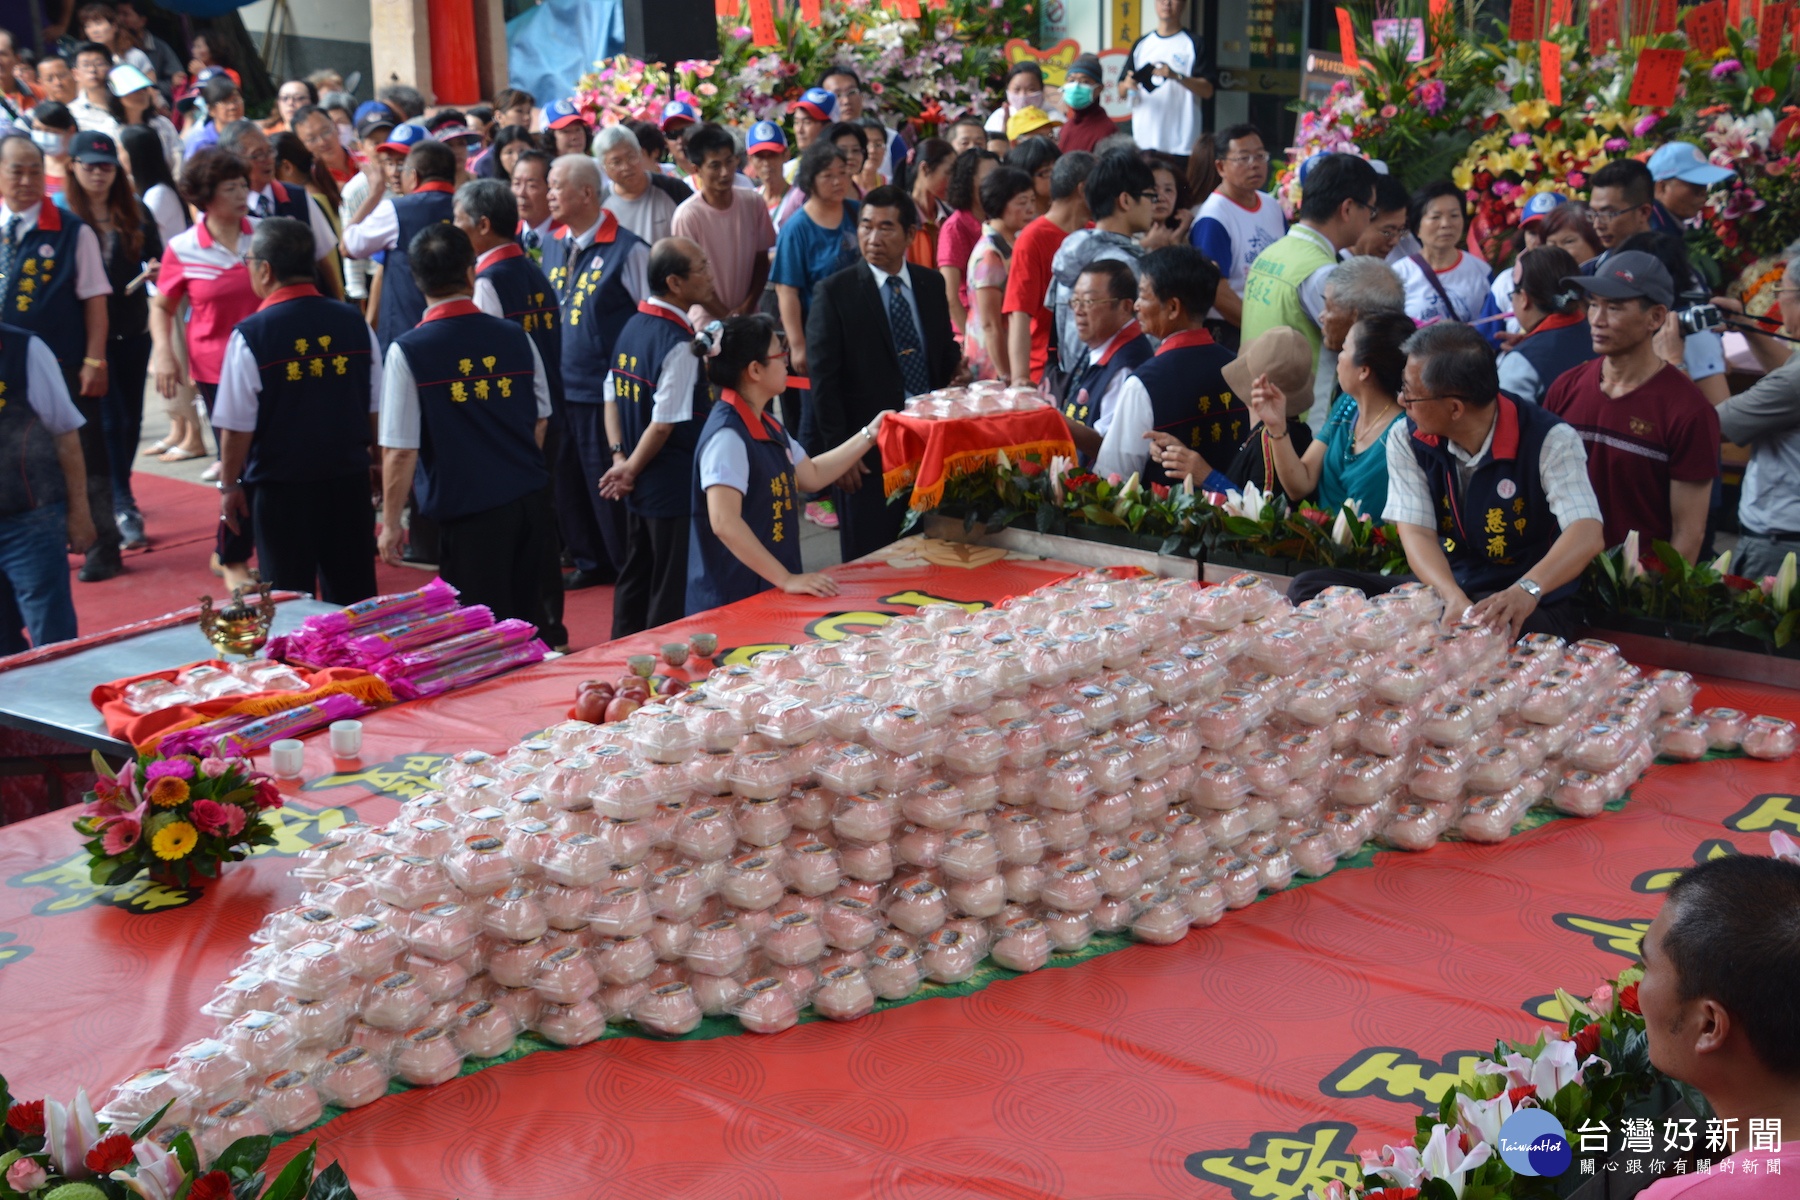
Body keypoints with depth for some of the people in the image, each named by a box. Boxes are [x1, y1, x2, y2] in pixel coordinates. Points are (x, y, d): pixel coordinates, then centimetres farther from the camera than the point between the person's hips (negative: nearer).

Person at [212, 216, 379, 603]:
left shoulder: (250, 336, -13)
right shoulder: (355, 324, -2)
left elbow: (236, 428, -10)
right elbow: (375, 410, 6)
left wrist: (229, 486, 2)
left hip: (282, 487, -4)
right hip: (350, 479, 4)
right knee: (353, 597, 14)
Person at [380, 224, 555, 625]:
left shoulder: (407, 352, -10)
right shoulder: (516, 338, 2)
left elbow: (400, 451, -11)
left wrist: (391, 523, -1)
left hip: (467, 514, -4)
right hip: (532, 502, 4)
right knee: (524, 625, 17)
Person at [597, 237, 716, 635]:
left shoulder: (633, 326, 6)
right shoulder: (679, 344, -21)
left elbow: (612, 396, 9)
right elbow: (665, 423, -22)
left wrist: (620, 458, 2)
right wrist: (631, 469, -9)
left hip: (640, 491, 9)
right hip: (676, 493, -9)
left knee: (636, 579, 20)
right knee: (672, 596, 2)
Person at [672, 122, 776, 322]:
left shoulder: (753, 203, -4)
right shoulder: (687, 216, -15)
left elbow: (761, 259, 5)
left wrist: (747, 306, -6)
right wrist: (727, 318, -11)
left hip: (750, 314, 4)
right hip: (708, 318, -4)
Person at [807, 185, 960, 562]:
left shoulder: (932, 284, 9)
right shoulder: (836, 291, -5)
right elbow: (824, 379, -7)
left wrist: (956, 364, -2)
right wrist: (839, 449, -11)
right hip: (869, 452, -4)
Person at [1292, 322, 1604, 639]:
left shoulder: (1551, 440, -14)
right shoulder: (1406, 438, -2)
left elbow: (1587, 533, -27)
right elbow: (1417, 533, -10)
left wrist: (1526, 591, -49)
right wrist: (1455, 599, -32)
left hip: (1532, 604, -5)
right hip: (1442, 588, 5)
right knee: (1307, 587, -15)